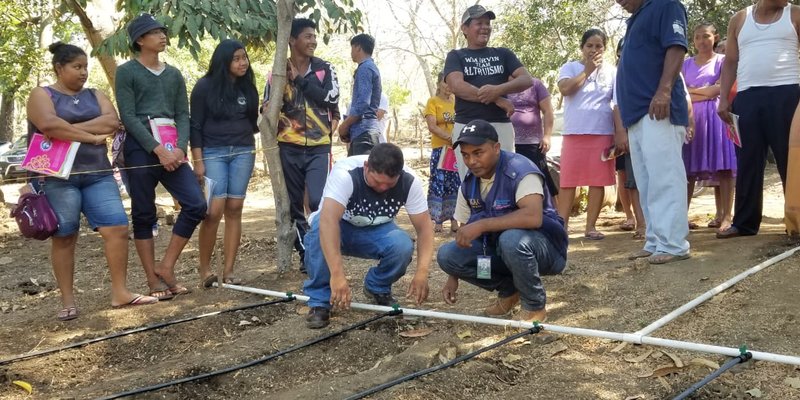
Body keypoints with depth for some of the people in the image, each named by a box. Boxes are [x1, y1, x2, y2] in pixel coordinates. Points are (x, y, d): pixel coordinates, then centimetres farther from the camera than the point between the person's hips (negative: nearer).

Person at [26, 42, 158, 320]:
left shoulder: (94, 96, 17)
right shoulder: (42, 95, 4)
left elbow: (112, 122, -3)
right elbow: (48, 124, -17)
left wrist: (69, 129, -11)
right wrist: (91, 136, -12)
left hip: (97, 174, 4)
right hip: (57, 177, -4)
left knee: (117, 228, -6)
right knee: (64, 237, 0)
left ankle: (120, 292, 1)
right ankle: (67, 301, 8)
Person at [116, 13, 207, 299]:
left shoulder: (174, 74, 16)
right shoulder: (127, 72, 2)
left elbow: (183, 115, 10)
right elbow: (128, 116, -7)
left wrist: (180, 148, -8)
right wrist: (158, 149, -15)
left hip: (172, 151, 5)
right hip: (141, 151, -5)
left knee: (196, 205, -8)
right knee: (144, 216, 1)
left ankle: (166, 267, 5)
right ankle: (154, 281, 10)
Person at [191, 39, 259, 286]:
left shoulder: (247, 86, 9)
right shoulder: (205, 86, -3)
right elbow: (195, 125, -4)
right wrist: (198, 161, -10)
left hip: (243, 152, 4)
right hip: (213, 153, -4)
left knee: (234, 209, 1)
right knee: (214, 210, -12)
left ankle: (228, 271, 5)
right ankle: (204, 267, 4)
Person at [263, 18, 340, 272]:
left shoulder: (325, 68, 3)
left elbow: (332, 97, -13)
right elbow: (267, 108, 12)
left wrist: (300, 80, -11)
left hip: (319, 148, -2)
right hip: (289, 148, 2)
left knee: (319, 202, -15)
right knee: (294, 205, 6)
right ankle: (306, 254, 18)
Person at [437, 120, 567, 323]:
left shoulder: (519, 170, -22)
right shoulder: (469, 183, 0)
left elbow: (533, 217, -39)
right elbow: (465, 233, 7)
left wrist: (482, 225, -39)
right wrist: (453, 278, 0)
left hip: (544, 247, -7)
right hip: (498, 248, 7)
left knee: (511, 239, -39)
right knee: (446, 254, -13)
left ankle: (535, 306, -13)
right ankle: (509, 289, 8)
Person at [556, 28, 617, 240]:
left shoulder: (612, 71, 10)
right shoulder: (570, 67, 6)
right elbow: (565, 89, -13)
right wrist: (587, 70, -6)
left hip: (603, 133, 2)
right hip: (574, 132, -1)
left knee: (598, 180, 1)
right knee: (569, 180, -1)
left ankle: (591, 226, 8)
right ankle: (561, 224, 4)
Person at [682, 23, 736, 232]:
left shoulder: (722, 60, 5)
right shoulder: (686, 63, 15)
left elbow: (718, 89, -5)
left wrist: (692, 91, 4)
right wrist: (706, 93, -5)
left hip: (715, 115, -3)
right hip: (691, 117, 3)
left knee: (721, 166, -6)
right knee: (689, 168, 0)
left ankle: (726, 216, -7)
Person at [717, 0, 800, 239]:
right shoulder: (739, 19, 15)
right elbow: (730, 62, 15)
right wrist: (723, 98, 5)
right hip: (747, 96, 2)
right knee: (747, 162, 3)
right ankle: (745, 222, 8)